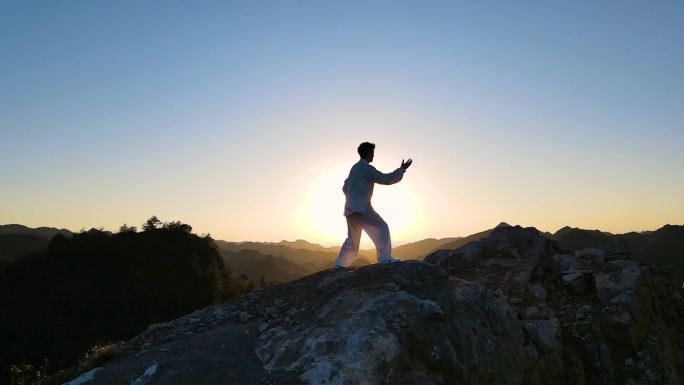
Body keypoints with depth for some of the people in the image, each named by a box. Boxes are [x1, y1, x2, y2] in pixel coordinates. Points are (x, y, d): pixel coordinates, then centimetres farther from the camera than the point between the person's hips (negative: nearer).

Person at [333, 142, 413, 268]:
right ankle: (384, 258, -15)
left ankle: (339, 264, 17)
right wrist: (402, 169, -3)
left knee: (353, 238, 16)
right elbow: (386, 179, -12)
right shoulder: (367, 168, -8)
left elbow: (345, 187, 25)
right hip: (361, 207, -9)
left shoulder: (355, 168, 19)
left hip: (351, 209, 9)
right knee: (381, 228, -7)